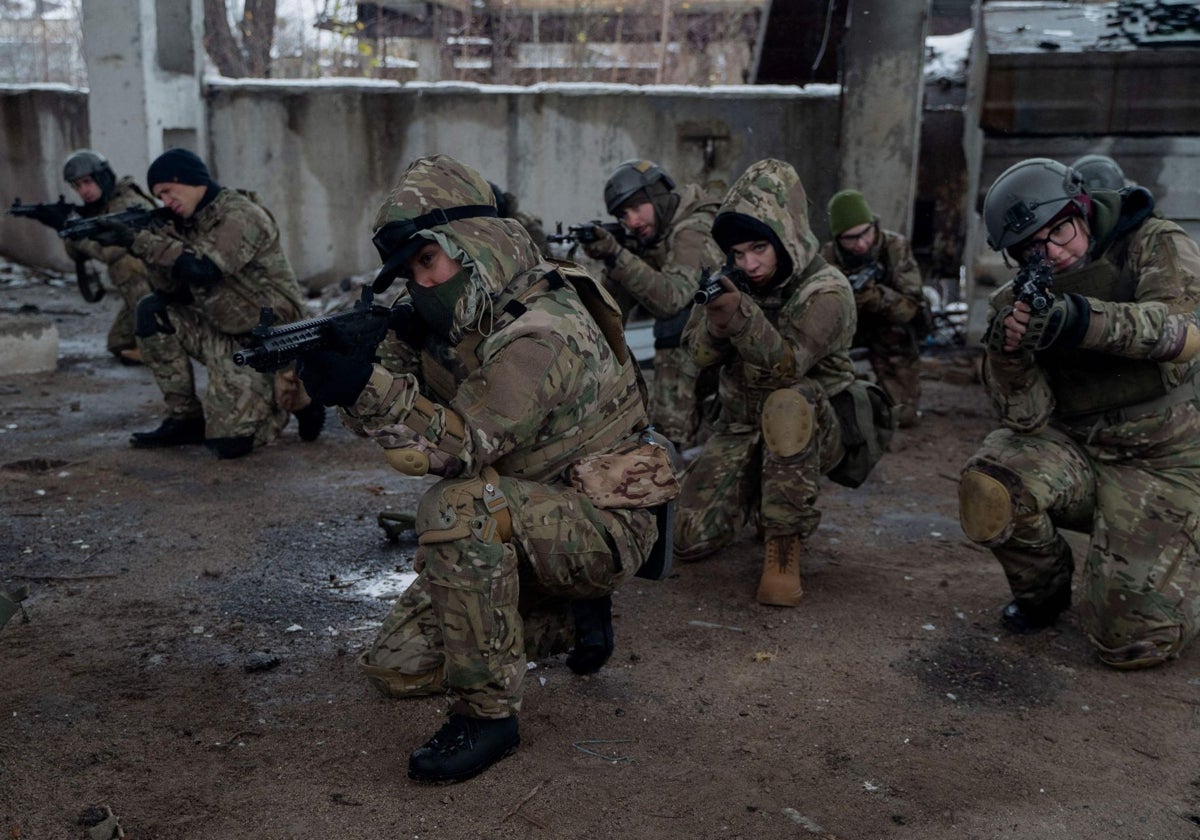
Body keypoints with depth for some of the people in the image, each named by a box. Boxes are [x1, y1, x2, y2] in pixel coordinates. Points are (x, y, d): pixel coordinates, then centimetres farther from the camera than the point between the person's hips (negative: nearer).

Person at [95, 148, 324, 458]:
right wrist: (155, 240, -11)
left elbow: (201, 269, -30)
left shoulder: (240, 215, -16)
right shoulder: (190, 222, 8)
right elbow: (172, 290, 4)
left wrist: (139, 241, -26)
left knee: (227, 442, -15)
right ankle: (185, 418, 4)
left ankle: (292, 394, 13)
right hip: (225, 336, 8)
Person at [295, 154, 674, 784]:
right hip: (520, 527, 9)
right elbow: (399, 421, 0)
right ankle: (572, 602, 20)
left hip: (605, 526, -9)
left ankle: (487, 714, -21)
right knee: (397, 669, 6)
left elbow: (460, 446, -29)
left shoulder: (541, 333, -24)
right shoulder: (459, 323, 4)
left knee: (458, 508, -37)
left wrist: (366, 386, -38)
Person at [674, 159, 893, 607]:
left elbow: (785, 365, -32)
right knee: (690, 538, -6)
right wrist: (715, 317, -30)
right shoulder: (736, 280, -1)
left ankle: (784, 546, -26)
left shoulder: (827, 292, -18)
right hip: (740, 427, 5)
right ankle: (755, 495, 26)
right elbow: (700, 353, -8)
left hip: (814, 429, -5)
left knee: (787, 403, -40)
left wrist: (740, 314, -49)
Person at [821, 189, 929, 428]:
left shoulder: (895, 247, -21)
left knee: (902, 417, -1)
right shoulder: (829, 258, -15)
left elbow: (913, 309, -24)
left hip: (895, 343, -1)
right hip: (849, 343, 2)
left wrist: (871, 293, -40)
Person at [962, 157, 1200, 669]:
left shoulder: (1156, 246, -7)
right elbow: (1027, 419, -11)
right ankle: (1044, 590, 3)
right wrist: (1010, 353, -32)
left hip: (1158, 459, -2)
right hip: (1071, 449, 3)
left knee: (1130, 639, -13)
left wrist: (1084, 320, -45)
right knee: (989, 491, -30)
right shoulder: (1016, 301, -1)